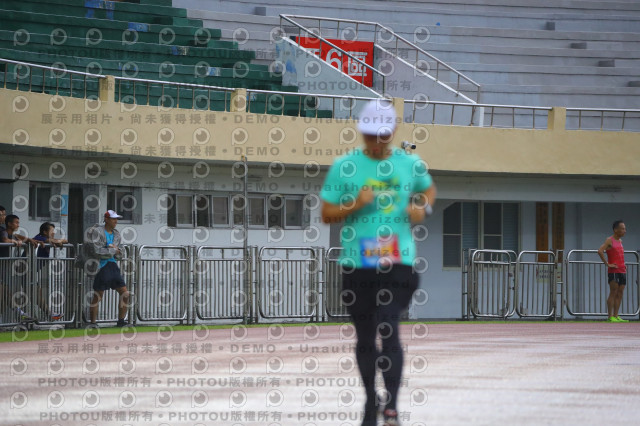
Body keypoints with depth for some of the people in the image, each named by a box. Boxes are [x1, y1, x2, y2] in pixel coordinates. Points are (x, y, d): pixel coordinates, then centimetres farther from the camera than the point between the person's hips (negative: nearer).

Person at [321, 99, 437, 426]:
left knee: (388, 331, -16)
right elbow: (327, 215, 2)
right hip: (356, 264, 1)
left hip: (398, 262, -1)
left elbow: (429, 189, 24)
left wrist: (423, 208, 3)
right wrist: (355, 206, -15)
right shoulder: (344, 166, 0)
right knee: (365, 338, 12)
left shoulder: (411, 164, 4)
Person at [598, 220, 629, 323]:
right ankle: (610, 317, -12)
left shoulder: (620, 241, 18)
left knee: (619, 294, 5)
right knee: (613, 293, -11)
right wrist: (607, 264, -19)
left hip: (622, 271, 8)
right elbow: (600, 251, -20)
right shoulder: (609, 240, -6)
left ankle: (616, 316, 7)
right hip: (614, 271, -8)